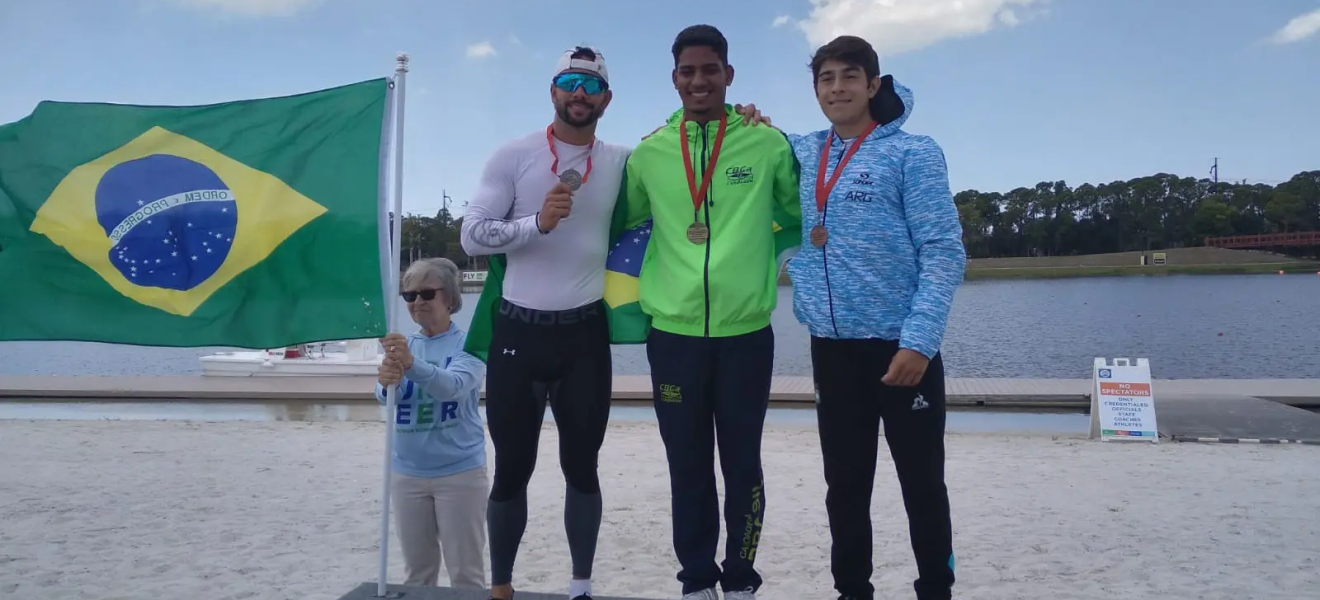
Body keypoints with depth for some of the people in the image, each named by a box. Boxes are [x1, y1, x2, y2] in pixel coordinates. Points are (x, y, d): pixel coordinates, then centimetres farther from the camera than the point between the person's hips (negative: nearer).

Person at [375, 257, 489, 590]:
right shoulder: (402, 345, 7)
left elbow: (452, 385, -25)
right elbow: (384, 395, -9)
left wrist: (412, 363, -43)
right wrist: (387, 381, -33)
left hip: (460, 472, -4)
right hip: (407, 473, 4)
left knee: (466, 573, 3)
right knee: (416, 572, 15)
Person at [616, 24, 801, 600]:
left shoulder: (767, 143, 0)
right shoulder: (649, 152, 5)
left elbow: (804, 212, 12)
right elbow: (619, 221, 17)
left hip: (746, 331, -1)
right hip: (673, 332, 2)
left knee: (742, 462, 10)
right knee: (687, 466, 12)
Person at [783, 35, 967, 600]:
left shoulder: (912, 153, -5)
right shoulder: (802, 153, 8)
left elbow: (944, 252, -10)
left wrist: (919, 341, -19)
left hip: (902, 345, -4)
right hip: (831, 347, 4)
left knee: (922, 484, 8)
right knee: (845, 484, 13)